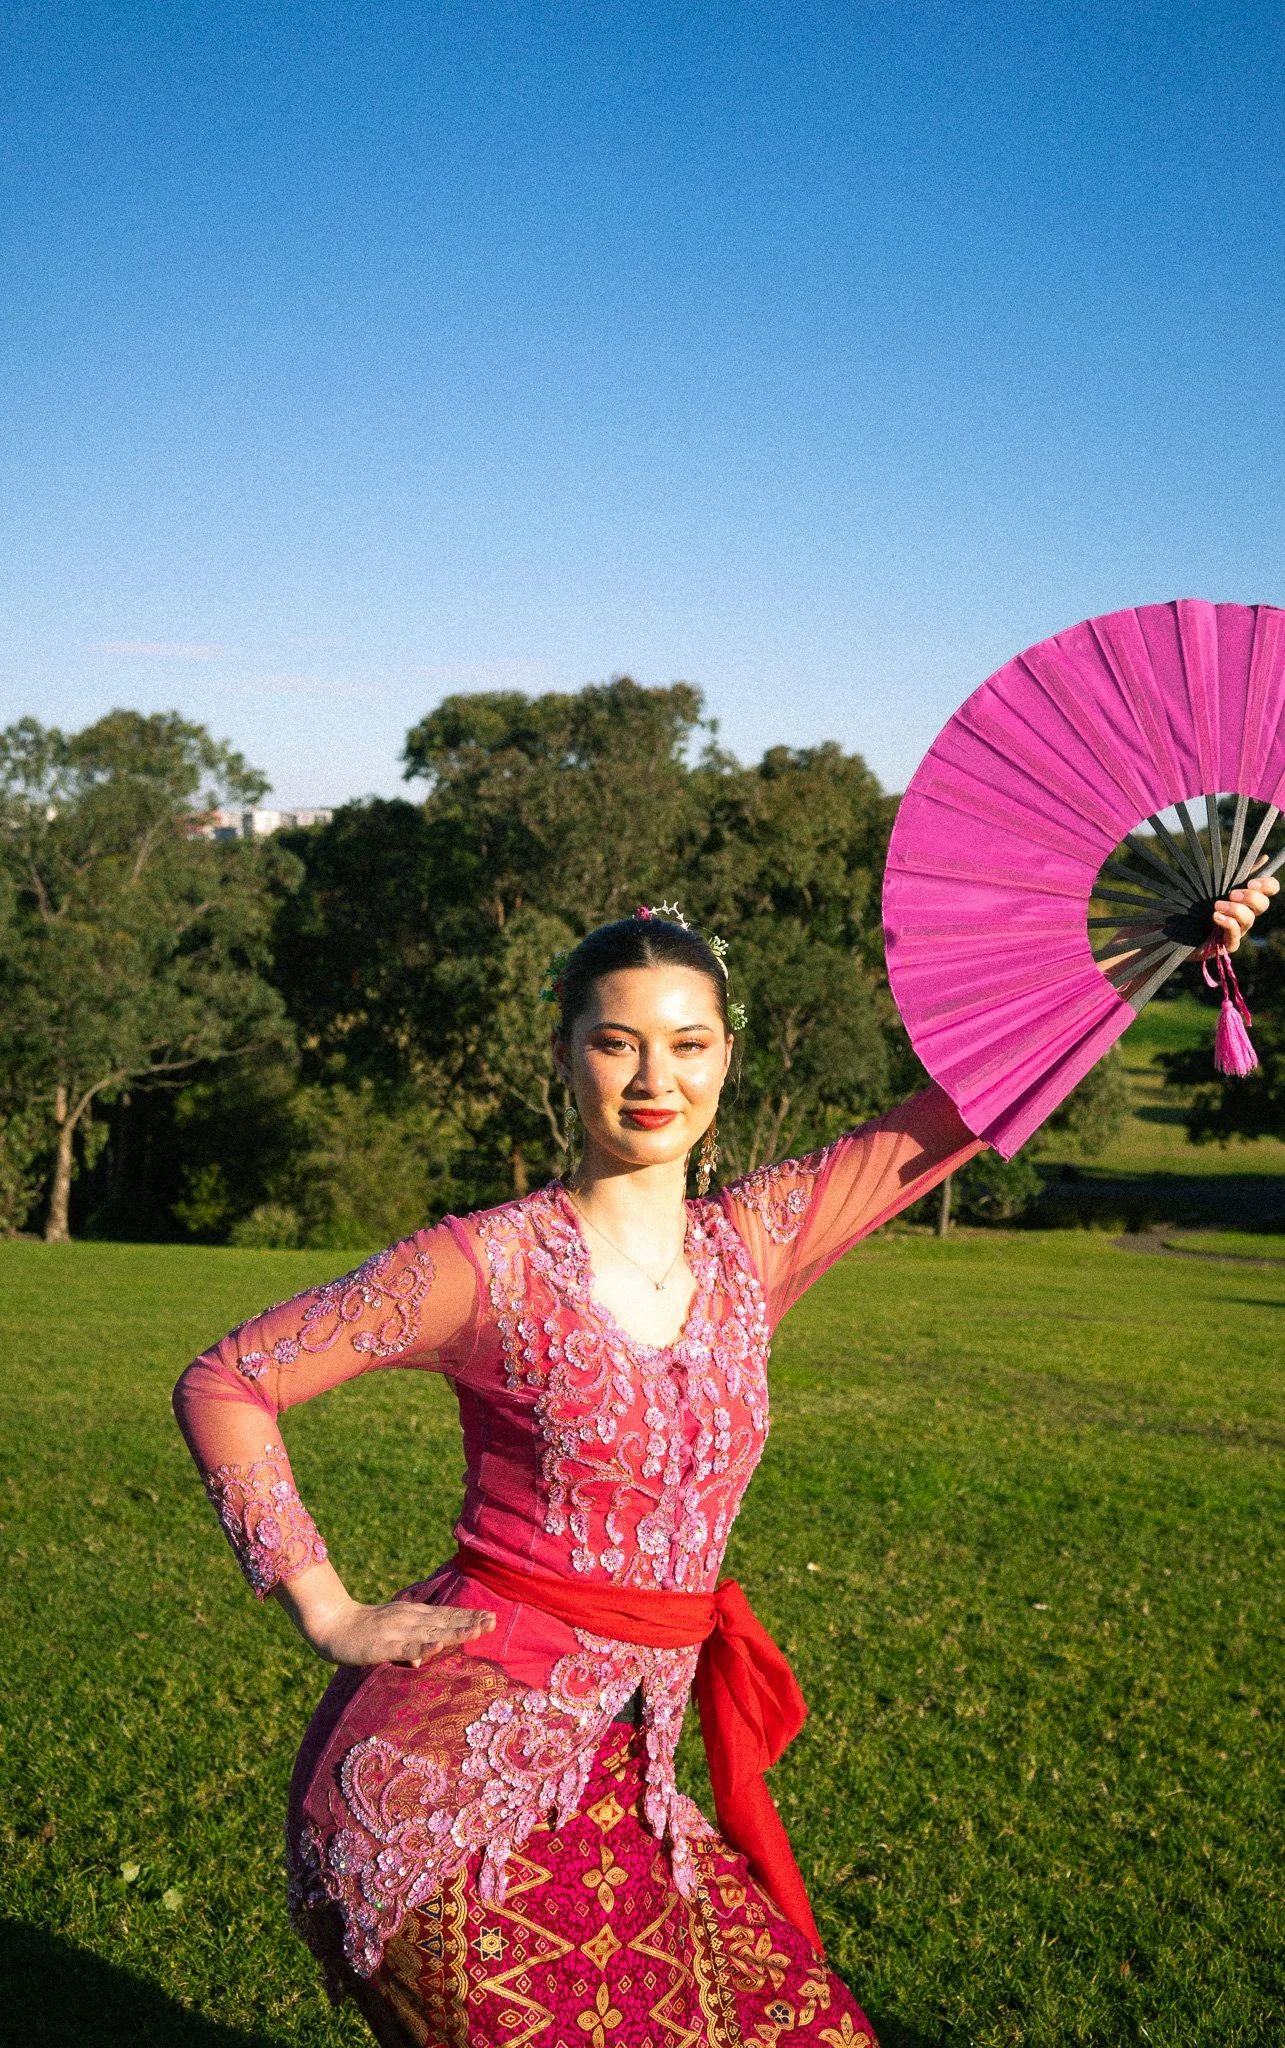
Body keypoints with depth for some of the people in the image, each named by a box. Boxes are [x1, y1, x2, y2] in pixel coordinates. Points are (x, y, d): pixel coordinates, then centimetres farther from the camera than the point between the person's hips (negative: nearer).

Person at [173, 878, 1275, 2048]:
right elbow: (224, 1384, -4)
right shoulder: (493, 1265, -11)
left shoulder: (755, 1247, 3)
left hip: (616, 1771, 5)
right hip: (448, 1772, -5)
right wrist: (329, 1616, -6)